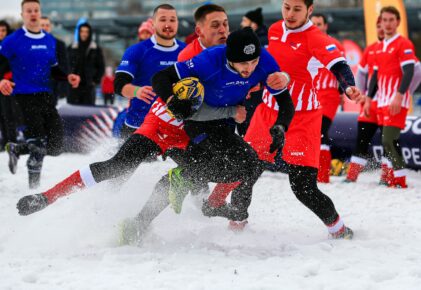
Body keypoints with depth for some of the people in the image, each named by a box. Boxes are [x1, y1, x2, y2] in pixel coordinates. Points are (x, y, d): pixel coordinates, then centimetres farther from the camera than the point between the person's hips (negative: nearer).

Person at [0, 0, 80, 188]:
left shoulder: (50, 41, 13)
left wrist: (67, 77, 3)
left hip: (46, 96, 6)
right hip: (25, 97, -6)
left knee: (55, 146, 3)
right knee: (38, 146, -13)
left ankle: (16, 149, 25)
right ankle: (34, 186, 1)